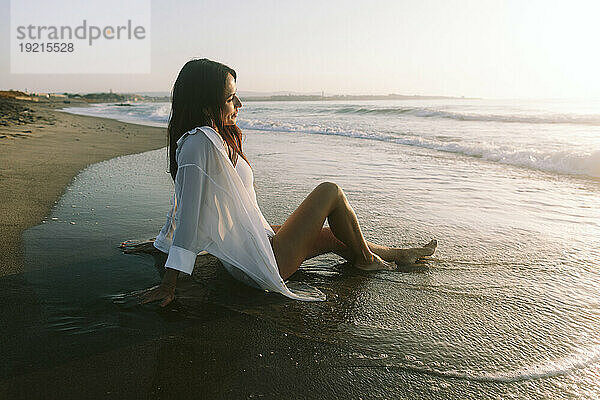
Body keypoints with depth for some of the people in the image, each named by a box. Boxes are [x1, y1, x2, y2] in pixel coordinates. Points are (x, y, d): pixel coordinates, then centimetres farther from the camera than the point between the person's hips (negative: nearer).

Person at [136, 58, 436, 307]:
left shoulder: (212, 138, 6)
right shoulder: (200, 143, -24)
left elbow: (184, 205, 16)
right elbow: (189, 214, -27)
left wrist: (160, 243, 25)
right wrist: (168, 285, -24)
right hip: (262, 266, -10)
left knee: (334, 236, 22)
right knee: (329, 192, 0)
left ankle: (400, 255, 44)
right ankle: (365, 258, 24)